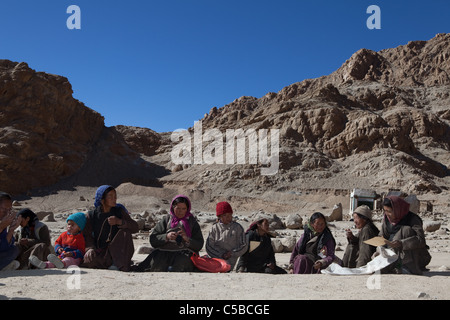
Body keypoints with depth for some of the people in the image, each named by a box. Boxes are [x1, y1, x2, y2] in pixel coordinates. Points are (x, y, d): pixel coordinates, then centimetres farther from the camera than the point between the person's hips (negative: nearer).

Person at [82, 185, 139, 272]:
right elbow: (87, 235, 0)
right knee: (89, 260, -32)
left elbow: (135, 228, -7)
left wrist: (119, 222, -24)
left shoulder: (119, 211, 3)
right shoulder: (92, 215, 3)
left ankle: (119, 264, -20)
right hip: (100, 251, -1)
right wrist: (90, 248, -21)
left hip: (117, 250, 1)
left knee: (125, 232, -24)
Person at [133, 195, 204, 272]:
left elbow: (199, 245, 9)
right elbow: (152, 239, 7)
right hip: (163, 251, 1)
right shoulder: (166, 219, 18)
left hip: (184, 253, -1)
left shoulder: (192, 222, 17)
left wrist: (187, 239, -11)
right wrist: (166, 237, -12)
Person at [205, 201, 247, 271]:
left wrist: (232, 253, -8)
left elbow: (244, 246, 7)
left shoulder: (238, 228, 5)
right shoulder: (215, 228, 6)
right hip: (216, 259, 3)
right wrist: (221, 255, -8)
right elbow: (209, 246, 4)